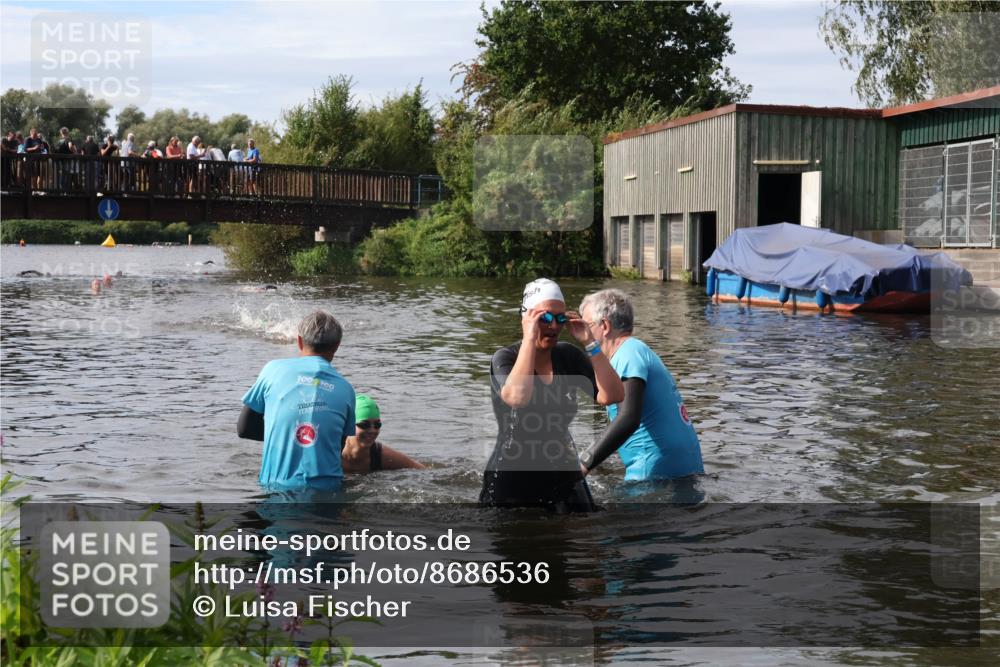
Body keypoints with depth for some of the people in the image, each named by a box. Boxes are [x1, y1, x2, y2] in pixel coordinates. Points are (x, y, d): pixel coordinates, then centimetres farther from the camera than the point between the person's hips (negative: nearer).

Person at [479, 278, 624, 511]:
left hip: (562, 476, 3)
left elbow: (612, 395, -8)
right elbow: (517, 397, -32)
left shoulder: (569, 356, 3)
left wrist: (590, 343, -12)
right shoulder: (505, 358, -9)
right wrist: (529, 339, -25)